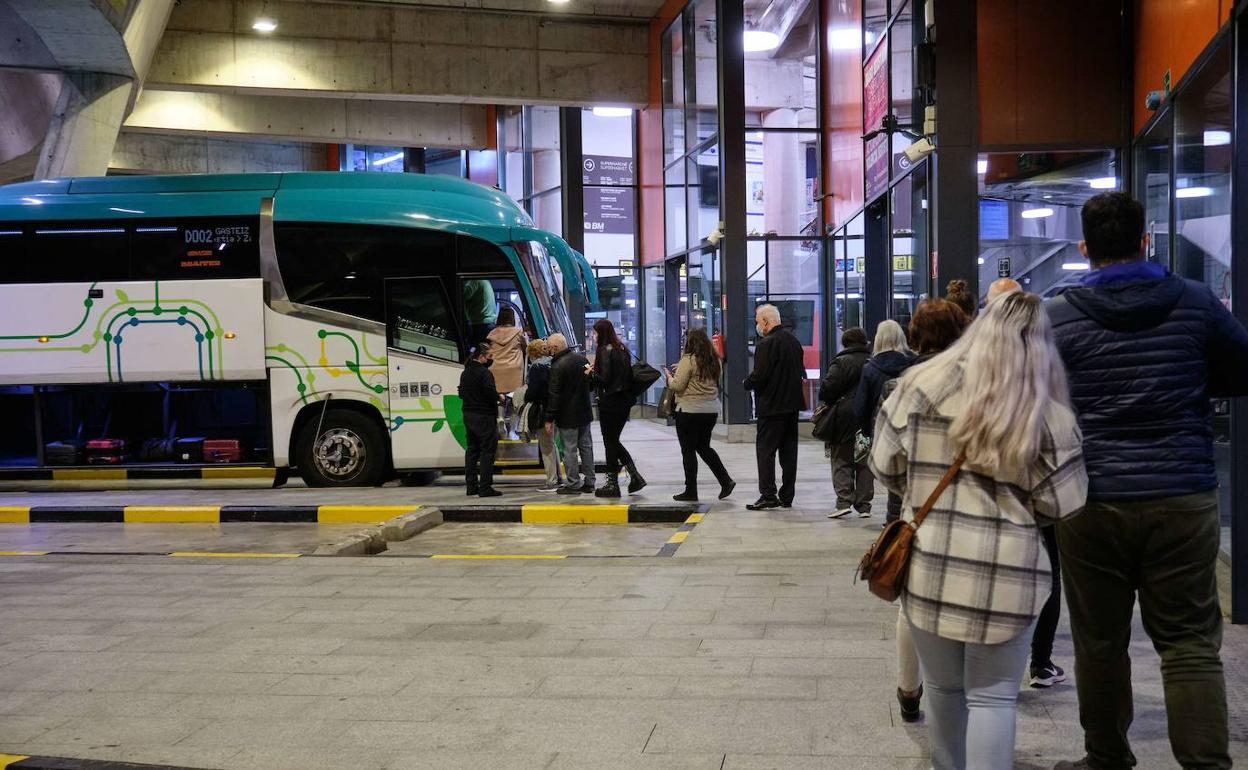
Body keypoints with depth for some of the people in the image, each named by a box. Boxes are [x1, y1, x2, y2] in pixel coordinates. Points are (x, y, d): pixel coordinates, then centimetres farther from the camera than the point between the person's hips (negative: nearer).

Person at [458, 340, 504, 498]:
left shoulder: (465, 373, 12)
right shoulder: (484, 372, -15)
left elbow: (461, 394, 18)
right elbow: (491, 393, -22)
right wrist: (499, 397, -4)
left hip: (468, 415, 9)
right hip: (484, 416, -9)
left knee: (472, 450, 14)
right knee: (487, 451, -4)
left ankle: (471, 486, 17)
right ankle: (485, 487, -7)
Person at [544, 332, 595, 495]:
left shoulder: (558, 366, -18)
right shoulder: (582, 359, 5)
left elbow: (554, 395, -18)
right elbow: (591, 383, 16)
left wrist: (549, 419, -14)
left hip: (567, 416, -8)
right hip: (584, 412, 8)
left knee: (570, 450, 0)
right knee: (586, 446, 13)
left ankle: (573, 484, 4)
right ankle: (589, 482, 18)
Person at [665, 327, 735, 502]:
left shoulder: (689, 360, -14)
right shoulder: (714, 360, 9)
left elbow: (677, 385, -18)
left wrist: (669, 376, 5)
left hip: (689, 411, -7)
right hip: (711, 410, 7)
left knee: (688, 451, 2)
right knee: (704, 447, 20)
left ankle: (691, 491, 7)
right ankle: (726, 481, 12)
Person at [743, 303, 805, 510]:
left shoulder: (766, 344, -16)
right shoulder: (793, 340, 11)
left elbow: (759, 376, -19)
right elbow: (801, 371, 16)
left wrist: (747, 383, 0)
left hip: (771, 406, -8)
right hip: (792, 403, 8)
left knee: (765, 450, -3)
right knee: (789, 450, 11)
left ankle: (768, 495, -8)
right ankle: (787, 496, 15)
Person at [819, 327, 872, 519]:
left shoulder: (841, 362, -8)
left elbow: (827, 388, -14)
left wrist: (828, 403, 4)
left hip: (845, 418, -4)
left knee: (841, 461, 3)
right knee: (865, 462, 10)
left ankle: (844, 501, -9)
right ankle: (863, 505, 10)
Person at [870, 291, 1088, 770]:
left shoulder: (921, 385, -2)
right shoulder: (1047, 412, -5)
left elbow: (884, 466, 3)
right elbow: (1062, 504, -2)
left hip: (927, 565, 2)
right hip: (1006, 573, -2)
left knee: (942, 685, 19)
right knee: (992, 696, 8)